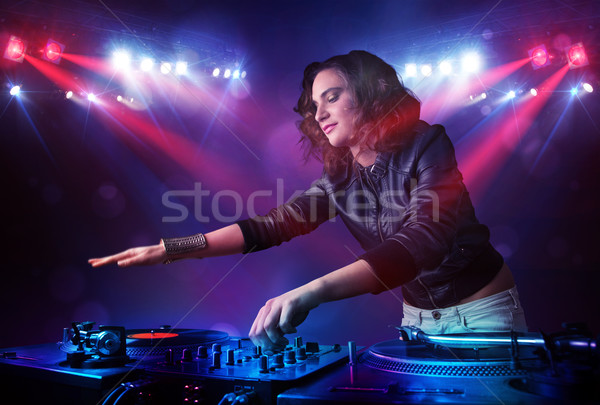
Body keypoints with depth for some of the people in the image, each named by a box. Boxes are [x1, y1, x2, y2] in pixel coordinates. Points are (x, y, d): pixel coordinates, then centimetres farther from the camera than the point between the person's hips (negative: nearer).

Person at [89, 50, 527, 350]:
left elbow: (423, 241, -36)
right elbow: (272, 225, -8)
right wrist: (171, 248, -16)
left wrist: (311, 292, -48)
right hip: (416, 317, 4)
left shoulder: (425, 146, -21)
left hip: (483, 310, -4)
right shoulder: (339, 178, -4)